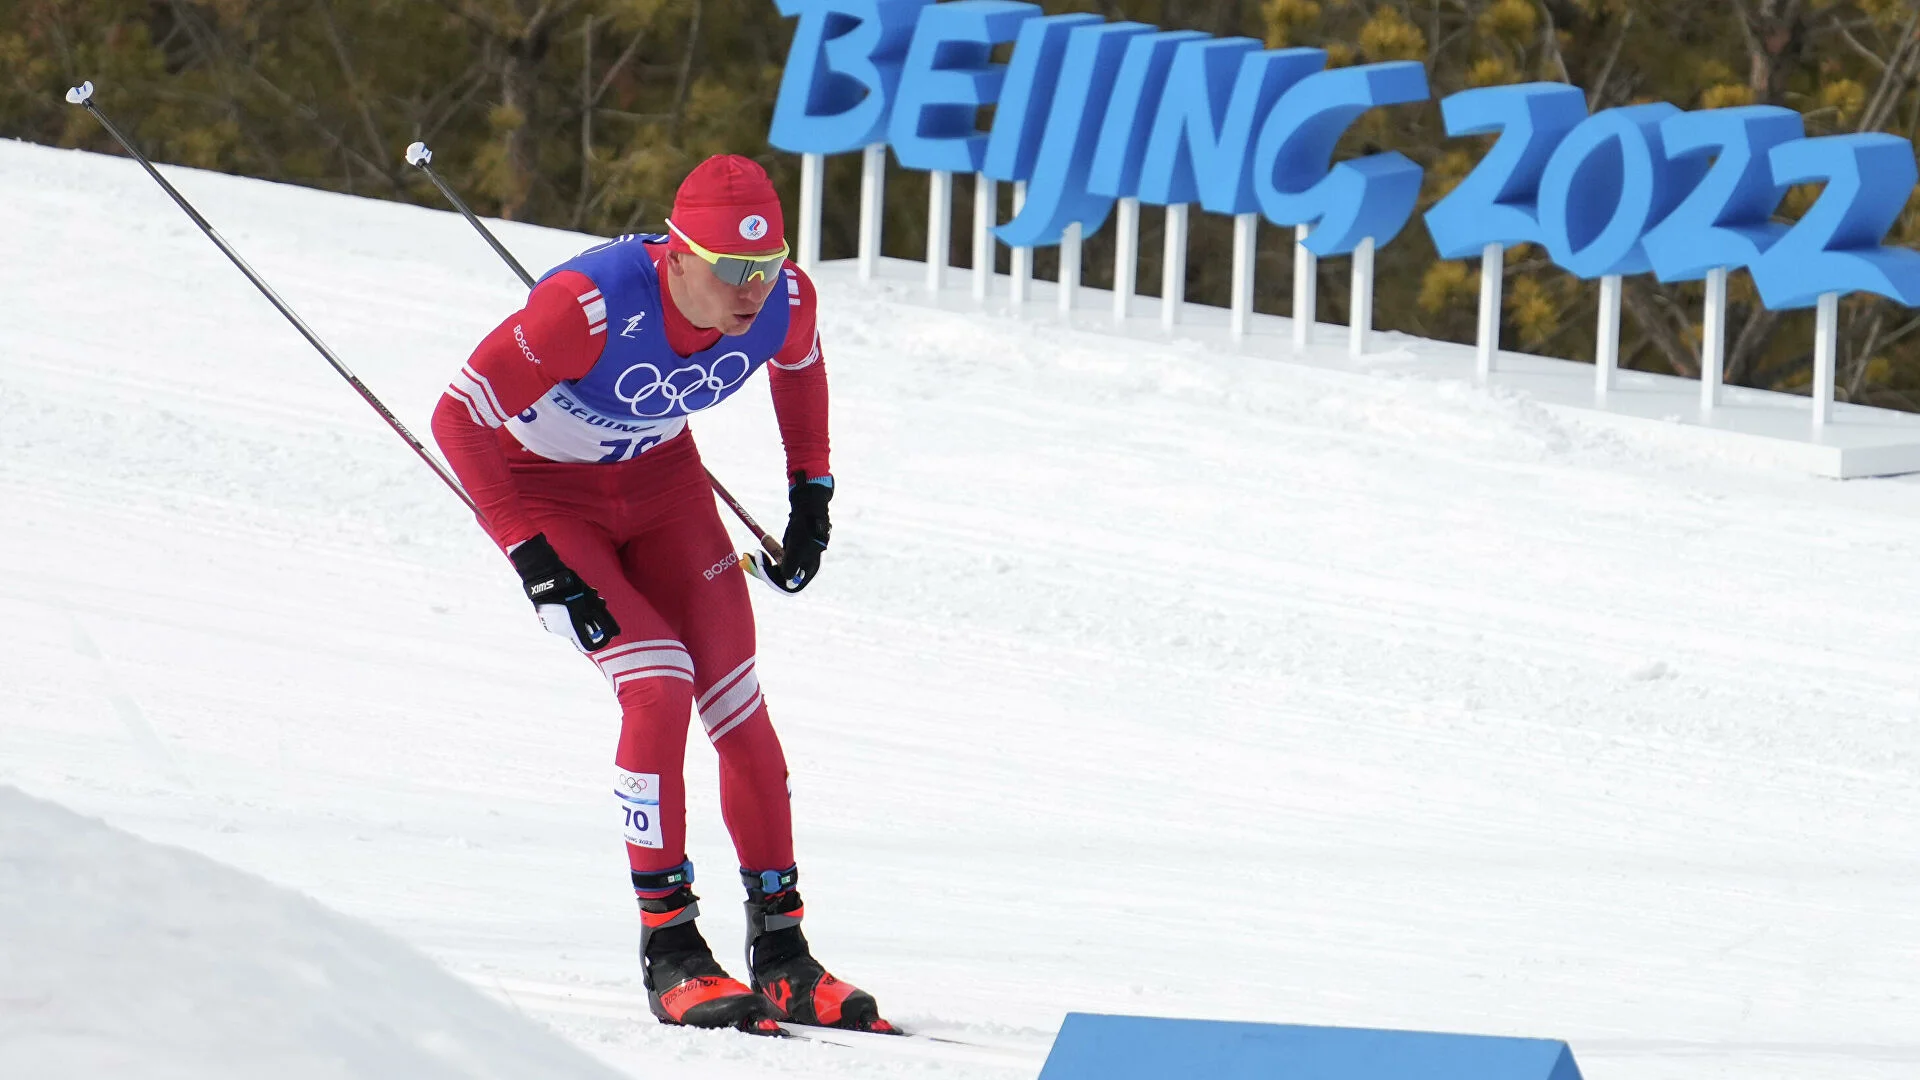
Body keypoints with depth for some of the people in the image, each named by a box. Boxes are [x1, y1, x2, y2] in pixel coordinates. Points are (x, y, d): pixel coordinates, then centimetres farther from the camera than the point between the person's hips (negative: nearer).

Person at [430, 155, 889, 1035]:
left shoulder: (785, 300, -21)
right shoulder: (592, 303, -38)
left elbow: (798, 364, 7)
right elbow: (460, 417, -28)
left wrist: (811, 491, 5)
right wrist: (532, 555, -28)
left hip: (660, 476, 5)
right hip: (542, 489, -5)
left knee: (737, 702, -4)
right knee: (658, 685, -21)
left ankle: (782, 958, 5)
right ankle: (669, 950, -11)